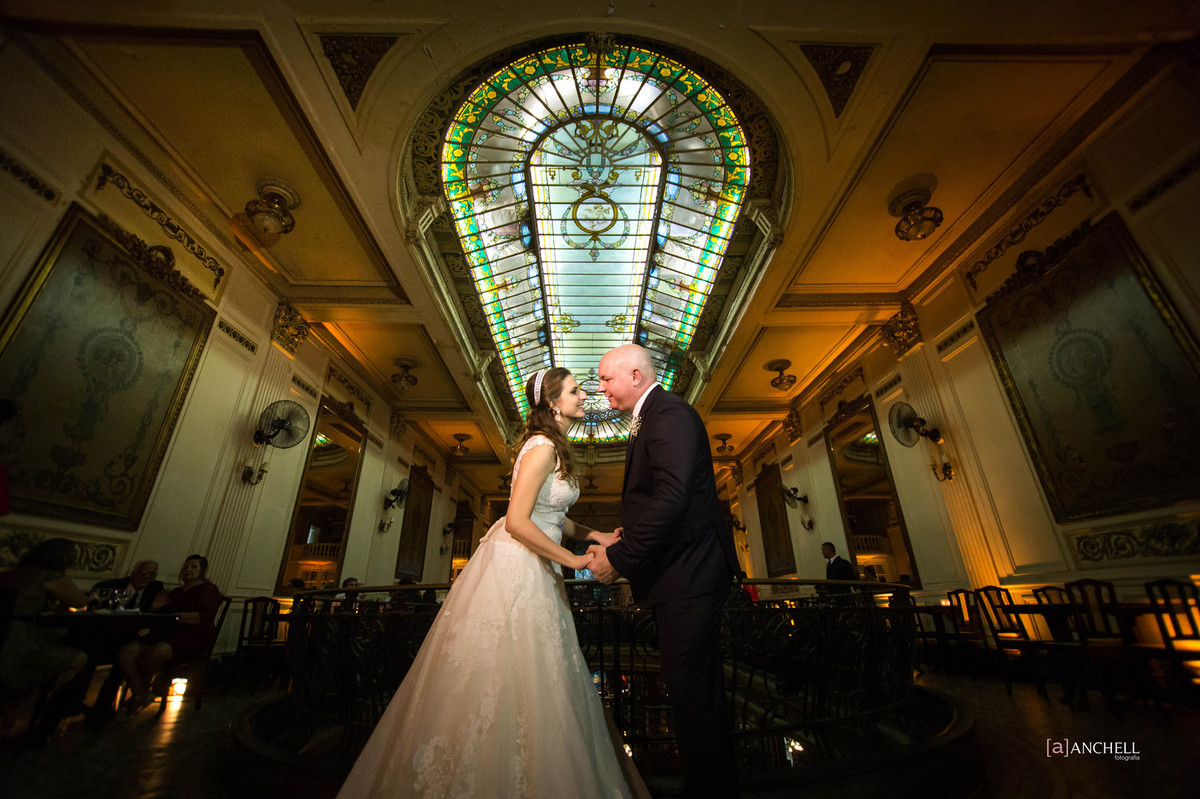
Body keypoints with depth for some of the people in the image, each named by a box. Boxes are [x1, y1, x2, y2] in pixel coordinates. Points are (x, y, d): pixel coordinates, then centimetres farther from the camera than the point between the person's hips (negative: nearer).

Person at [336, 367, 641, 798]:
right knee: (499, 679, 2)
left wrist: (595, 535, 5)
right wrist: (570, 559, -16)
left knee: (532, 680, 17)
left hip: (535, 573, 10)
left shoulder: (556, 448, 12)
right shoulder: (542, 448, -18)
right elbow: (517, 521, -25)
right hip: (513, 568, -10)